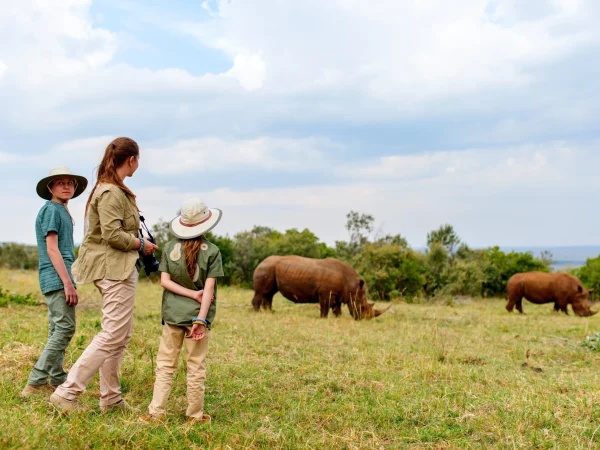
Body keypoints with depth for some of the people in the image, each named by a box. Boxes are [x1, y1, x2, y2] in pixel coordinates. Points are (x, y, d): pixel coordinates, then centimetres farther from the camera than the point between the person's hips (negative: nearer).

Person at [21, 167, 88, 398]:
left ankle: (57, 381, 18)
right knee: (64, 328, -11)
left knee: (57, 330, 12)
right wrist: (68, 283, -19)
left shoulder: (62, 211, 19)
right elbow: (52, 249, -15)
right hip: (57, 278, -10)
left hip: (58, 280, 10)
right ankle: (35, 383, -9)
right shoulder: (51, 209, -9)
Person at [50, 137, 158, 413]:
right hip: (115, 268, -11)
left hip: (119, 268, 11)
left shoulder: (112, 190, 15)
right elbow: (112, 234, -23)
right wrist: (140, 244, -10)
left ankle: (110, 398, 21)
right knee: (113, 334, -9)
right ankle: (67, 394, -5)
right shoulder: (112, 193, -16)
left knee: (121, 335, 14)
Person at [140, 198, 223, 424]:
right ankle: (195, 415, 16)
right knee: (196, 368, 8)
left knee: (165, 365, 11)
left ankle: (156, 411, 9)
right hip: (197, 314, -2)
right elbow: (209, 288, -11)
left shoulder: (170, 247, 2)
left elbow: (165, 281, -4)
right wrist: (201, 319, -13)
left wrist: (192, 294, -7)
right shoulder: (212, 251, -6)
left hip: (172, 314, 2)